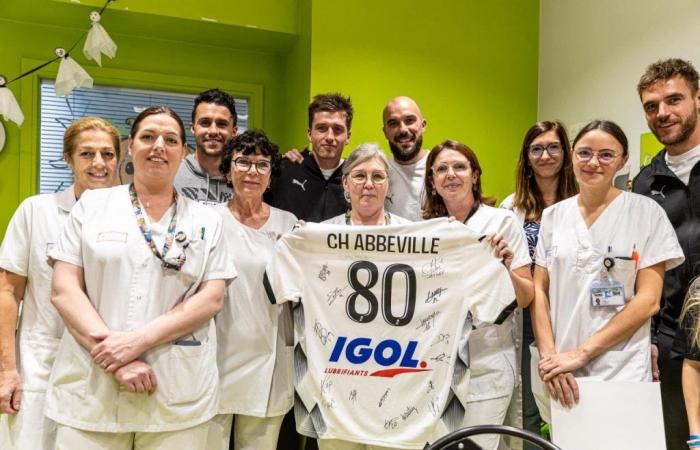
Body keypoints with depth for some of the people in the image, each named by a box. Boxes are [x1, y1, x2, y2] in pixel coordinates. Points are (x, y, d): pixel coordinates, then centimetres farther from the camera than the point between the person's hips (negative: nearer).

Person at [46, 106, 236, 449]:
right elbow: (63, 289, -1)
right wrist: (114, 357, -12)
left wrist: (140, 339, -14)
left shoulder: (206, 221, 7)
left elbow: (212, 298, -1)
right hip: (90, 389, 0)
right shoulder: (92, 205, 6)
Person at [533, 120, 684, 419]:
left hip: (620, 372, -2)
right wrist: (549, 356, -10)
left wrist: (580, 353, -14)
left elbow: (648, 300, -7)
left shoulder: (646, 212, -2)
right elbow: (539, 291, 5)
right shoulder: (553, 215, 7)